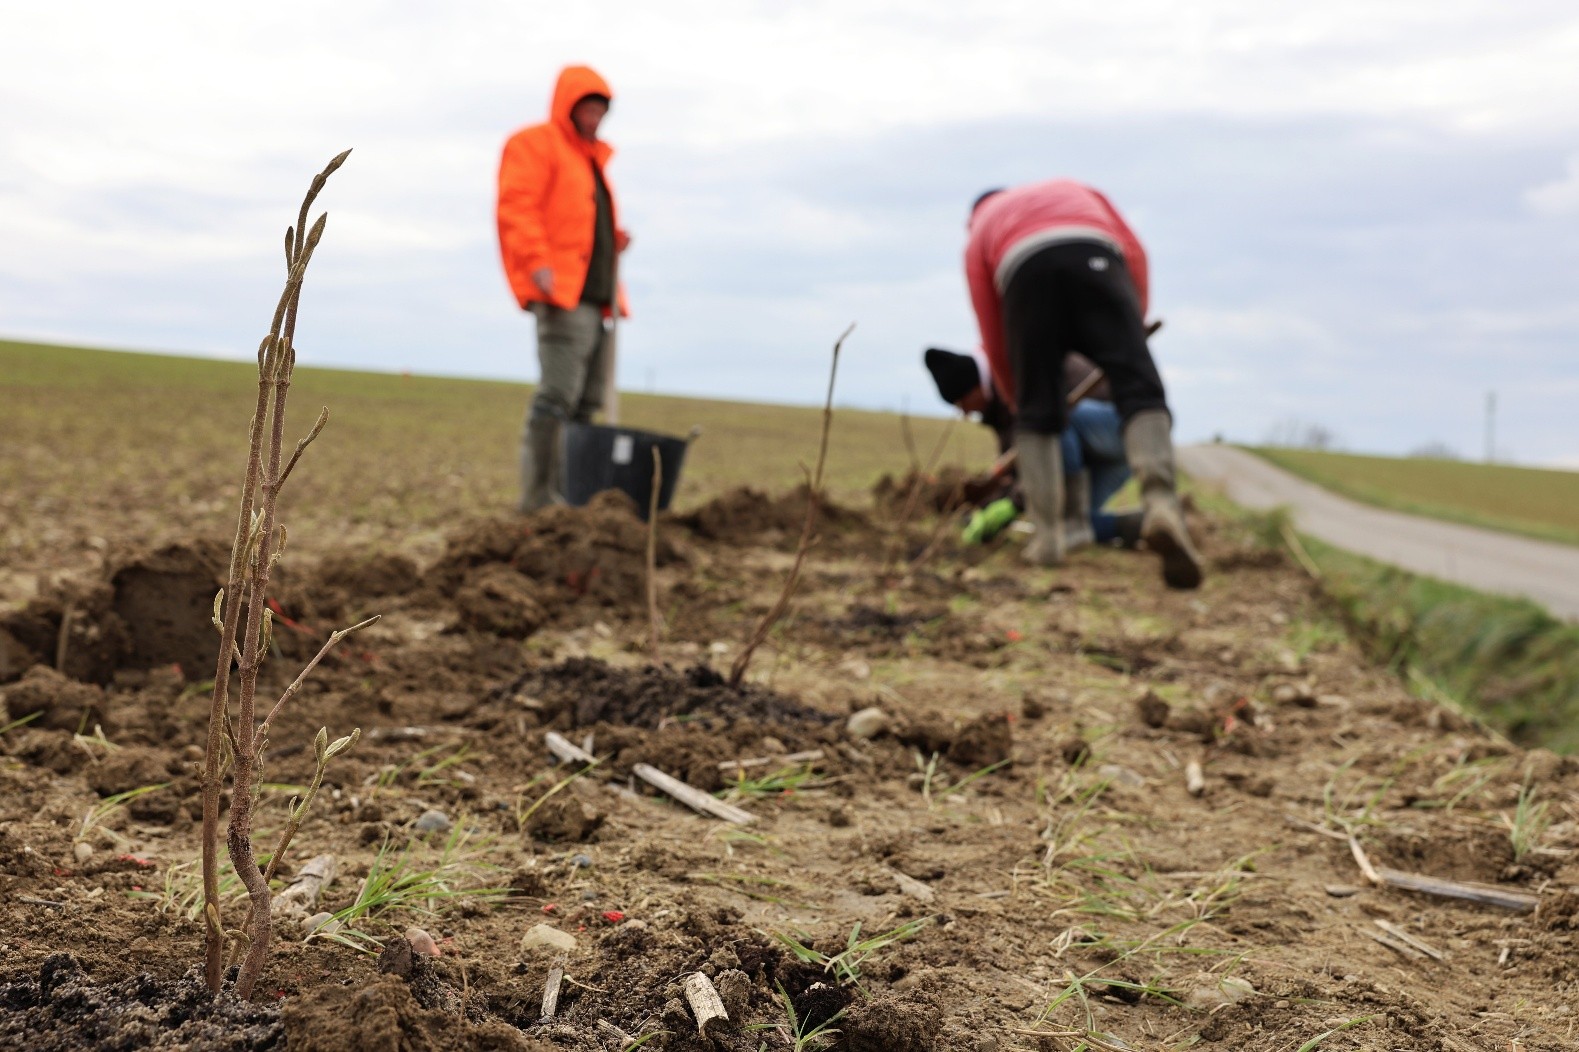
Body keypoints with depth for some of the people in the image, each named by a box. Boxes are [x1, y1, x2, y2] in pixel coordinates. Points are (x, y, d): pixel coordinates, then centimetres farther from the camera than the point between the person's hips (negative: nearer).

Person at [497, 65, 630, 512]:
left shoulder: (592, 156, 28)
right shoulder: (535, 144, 1)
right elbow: (516, 207, -12)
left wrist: (615, 239, 12)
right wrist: (538, 263, -24)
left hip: (594, 294, 10)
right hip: (561, 291, -9)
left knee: (586, 403, 7)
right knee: (557, 395, -15)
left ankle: (566, 492, 11)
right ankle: (537, 496, -14)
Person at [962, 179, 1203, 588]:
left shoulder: (979, 235, 37)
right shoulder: (1072, 188, 43)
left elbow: (993, 338, 29)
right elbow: (1134, 251, 26)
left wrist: (1016, 400, 39)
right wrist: (1134, 329, 29)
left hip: (1025, 270, 0)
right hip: (1094, 259, 0)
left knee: (1037, 415, 11)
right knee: (1140, 391, -7)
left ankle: (1047, 535, 2)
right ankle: (1161, 503, -30)